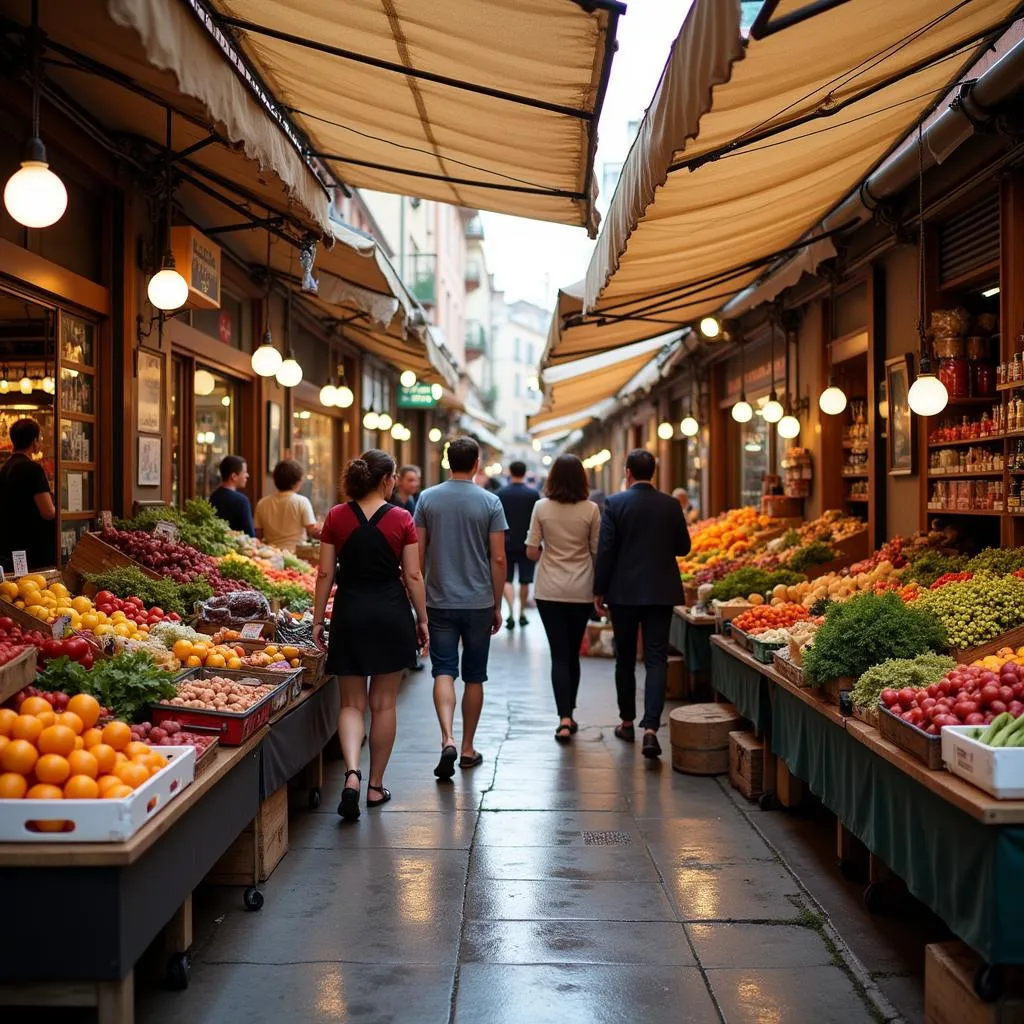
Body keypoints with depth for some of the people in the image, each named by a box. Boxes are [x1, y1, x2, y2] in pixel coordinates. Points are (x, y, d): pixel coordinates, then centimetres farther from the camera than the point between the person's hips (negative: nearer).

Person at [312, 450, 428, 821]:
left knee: (352, 703, 9)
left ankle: (352, 771, -13)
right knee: (383, 703, 10)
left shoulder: (336, 517, 0)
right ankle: (376, 786, 17)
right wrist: (422, 619, 7)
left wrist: (317, 620, 7)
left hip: (349, 613, 1)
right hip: (392, 613, -1)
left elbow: (326, 574, 0)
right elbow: (413, 575, -2)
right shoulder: (401, 519, -4)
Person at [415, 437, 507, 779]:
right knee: (474, 676, 11)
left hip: (440, 602, 1)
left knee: (444, 671, 0)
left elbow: (418, 554, 1)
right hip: (478, 603, 0)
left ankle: (448, 739, -20)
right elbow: (498, 559, -4)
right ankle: (468, 748, 19)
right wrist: (497, 605, 6)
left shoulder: (427, 498, -1)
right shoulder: (490, 502, -5)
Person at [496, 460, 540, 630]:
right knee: (524, 580, 12)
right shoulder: (533, 494, -5)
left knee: (507, 579, 7)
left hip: (506, 543, 0)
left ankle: (511, 612, -11)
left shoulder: (500, 494, -4)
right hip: (527, 543, 0)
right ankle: (522, 613, 21)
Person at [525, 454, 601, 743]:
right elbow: (597, 552, -2)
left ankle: (564, 718, -10)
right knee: (573, 653, 15)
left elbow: (531, 552, -4)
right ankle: (569, 715, 26)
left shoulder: (541, 507, -6)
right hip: (581, 591, 1)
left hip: (549, 591, -1)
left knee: (559, 654, 2)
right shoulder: (591, 510, -6)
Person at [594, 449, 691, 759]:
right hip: (660, 593, 1)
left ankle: (627, 722, 25)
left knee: (625, 658, 14)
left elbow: (605, 550, -9)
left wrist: (599, 591, 0)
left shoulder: (614, 503, -7)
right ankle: (650, 728, -13)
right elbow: (683, 547, 8)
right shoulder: (671, 505, 0)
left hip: (623, 592, -1)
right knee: (656, 660, 0)